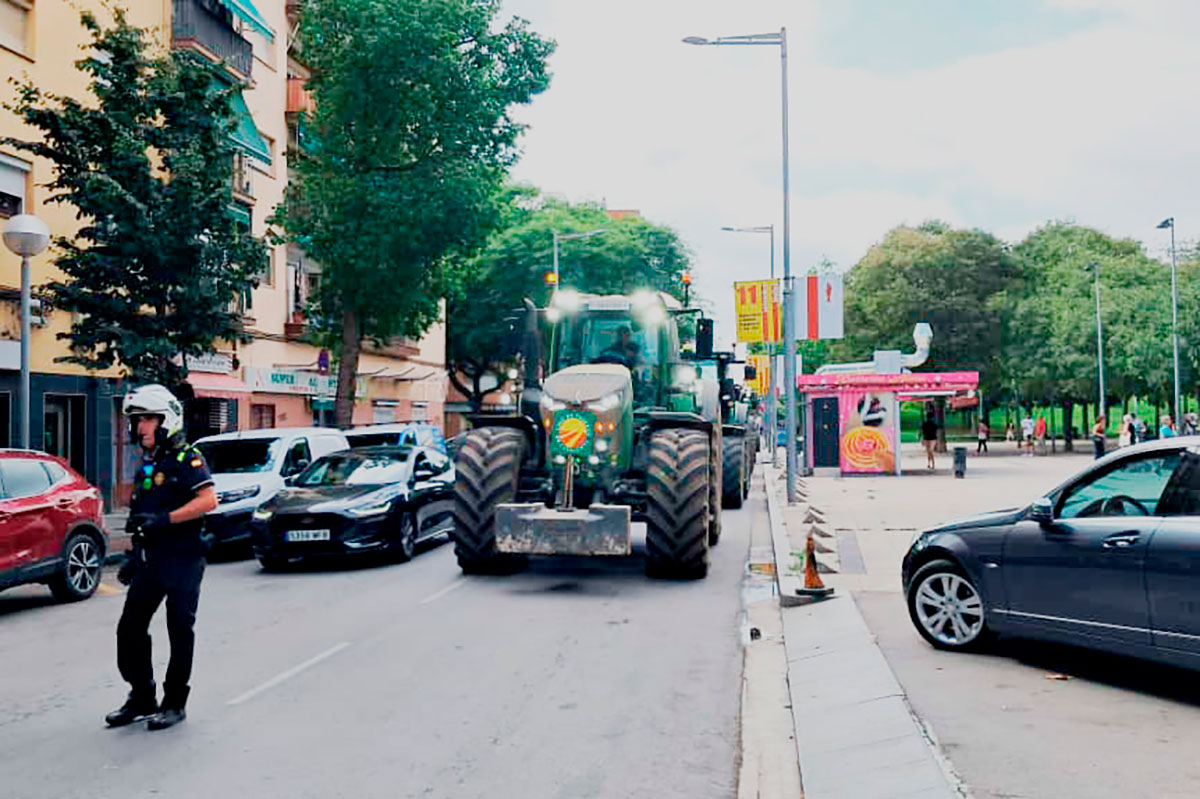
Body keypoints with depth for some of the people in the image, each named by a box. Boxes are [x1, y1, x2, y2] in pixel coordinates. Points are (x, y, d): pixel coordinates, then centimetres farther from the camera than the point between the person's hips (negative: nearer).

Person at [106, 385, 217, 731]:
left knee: (179, 632, 1)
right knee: (130, 628, 8)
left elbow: (208, 500, -22)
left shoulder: (186, 458, -10)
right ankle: (141, 698, 22)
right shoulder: (147, 464, 16)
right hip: (151, 559, 8)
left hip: (183, 559, -8)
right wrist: (135, 556, 21)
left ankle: (174, 703, 12)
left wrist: (164, 519, -25)